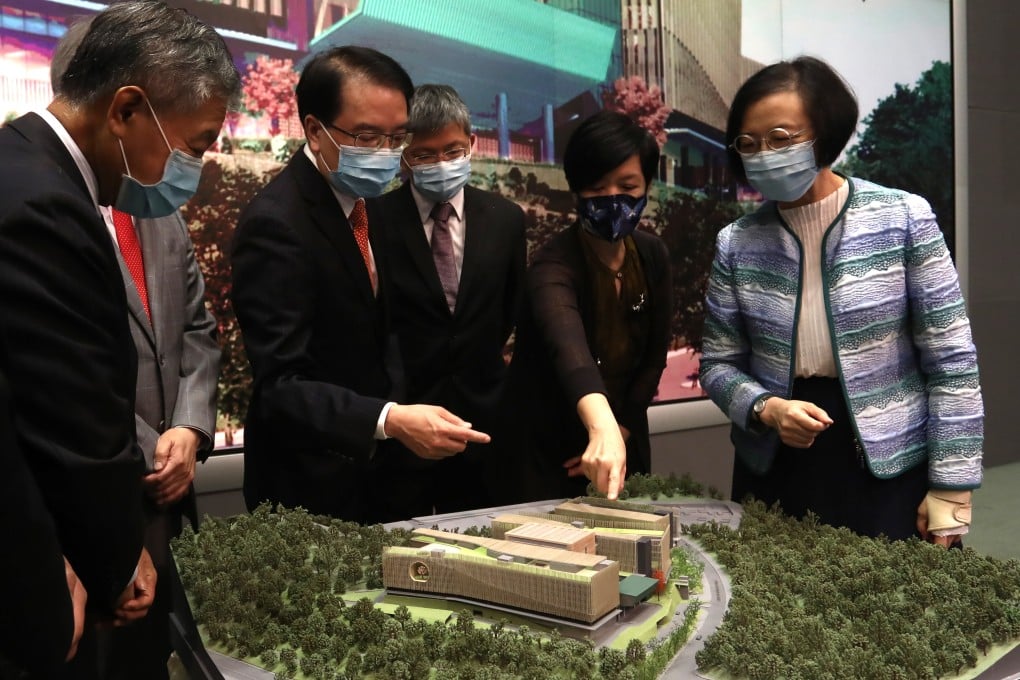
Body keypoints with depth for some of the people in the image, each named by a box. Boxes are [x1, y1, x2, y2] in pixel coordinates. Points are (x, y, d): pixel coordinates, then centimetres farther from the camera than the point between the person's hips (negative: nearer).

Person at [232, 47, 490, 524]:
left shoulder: (360, 202, 6)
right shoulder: (275, 223, -22)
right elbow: (281, 386, -27)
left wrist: (398, 416, 2)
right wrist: (390, 421, -39)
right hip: (310, 490, -8)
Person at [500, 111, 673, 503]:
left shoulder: (652, 256, -4)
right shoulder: (555, 264, -24)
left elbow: (654, 357, 3)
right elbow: (567, 345, -44)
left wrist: (619, 430, -6)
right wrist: (602, 427, -60)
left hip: (624, 441, 6)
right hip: (546, 452, -5)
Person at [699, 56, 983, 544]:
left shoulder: (904, 219, -8)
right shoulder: (736, 243, -1)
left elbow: (951, 361, -7)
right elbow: (718, 364, 4)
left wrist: (949, 489, -9)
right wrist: (765, 408, -17)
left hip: (890, 467, -2)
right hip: (774, 468, 3)